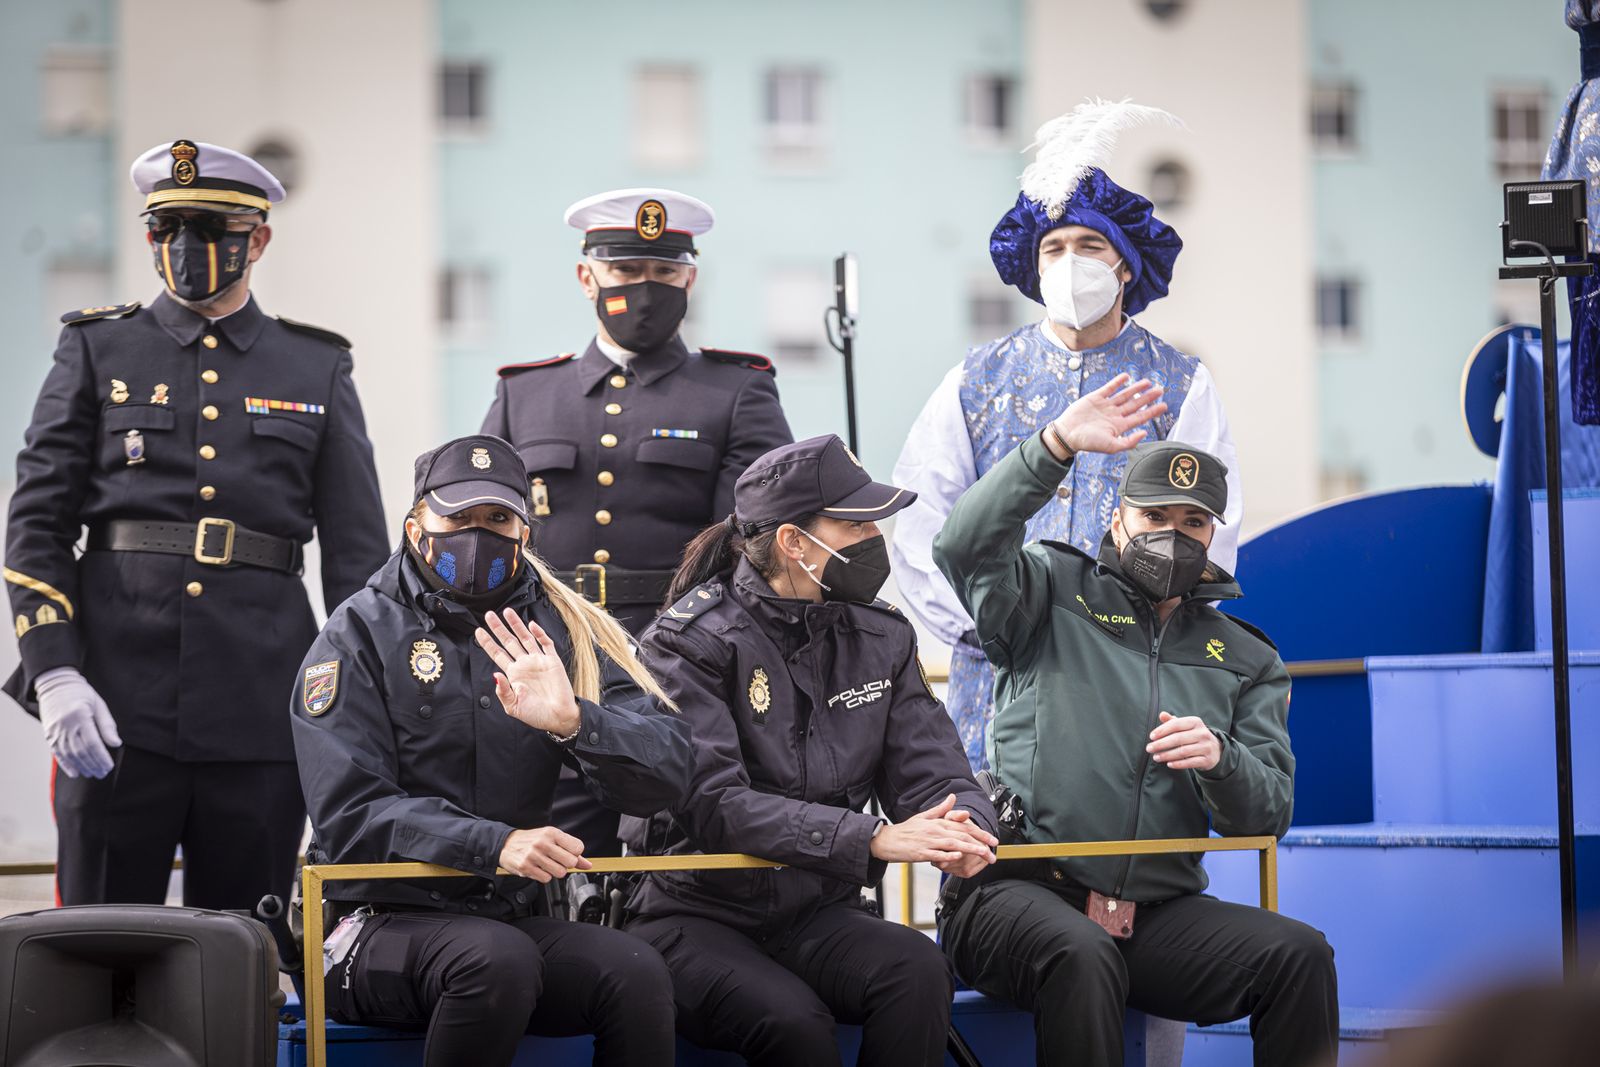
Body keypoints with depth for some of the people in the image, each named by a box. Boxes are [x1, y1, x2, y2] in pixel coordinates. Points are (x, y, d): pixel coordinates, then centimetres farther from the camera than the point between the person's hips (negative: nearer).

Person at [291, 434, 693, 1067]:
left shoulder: (558, 631, 11)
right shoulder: (363, 634, 1)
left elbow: (667, 771, -1)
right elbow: (352, 814, -11)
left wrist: (573, 721, -22)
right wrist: (495, 843, -25)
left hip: (517, 917, 3)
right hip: (385, 918, -3)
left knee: (637, 973, -27)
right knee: (497, 958, -35)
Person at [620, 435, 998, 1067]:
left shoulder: (881, 638, 9)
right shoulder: (690, 641, -9)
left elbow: (935, 777, 4)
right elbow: (713, 805, -20)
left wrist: (962, 832, -23)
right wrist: (873, 839, -29)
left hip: (817, 917, 5)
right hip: (696, 915, -4)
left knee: (917, 967, -28)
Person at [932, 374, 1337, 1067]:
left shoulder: (1246, 660, 18)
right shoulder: (1055, 594, 11)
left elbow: (1266, 816, 9)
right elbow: (966, 547, -11)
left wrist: (1217, 759, -14)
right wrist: (1058, 445, -20)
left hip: (1156, 914, 4)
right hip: (1016, 892, -3)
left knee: (1300, 954, -21)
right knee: (1081, 954, -37)